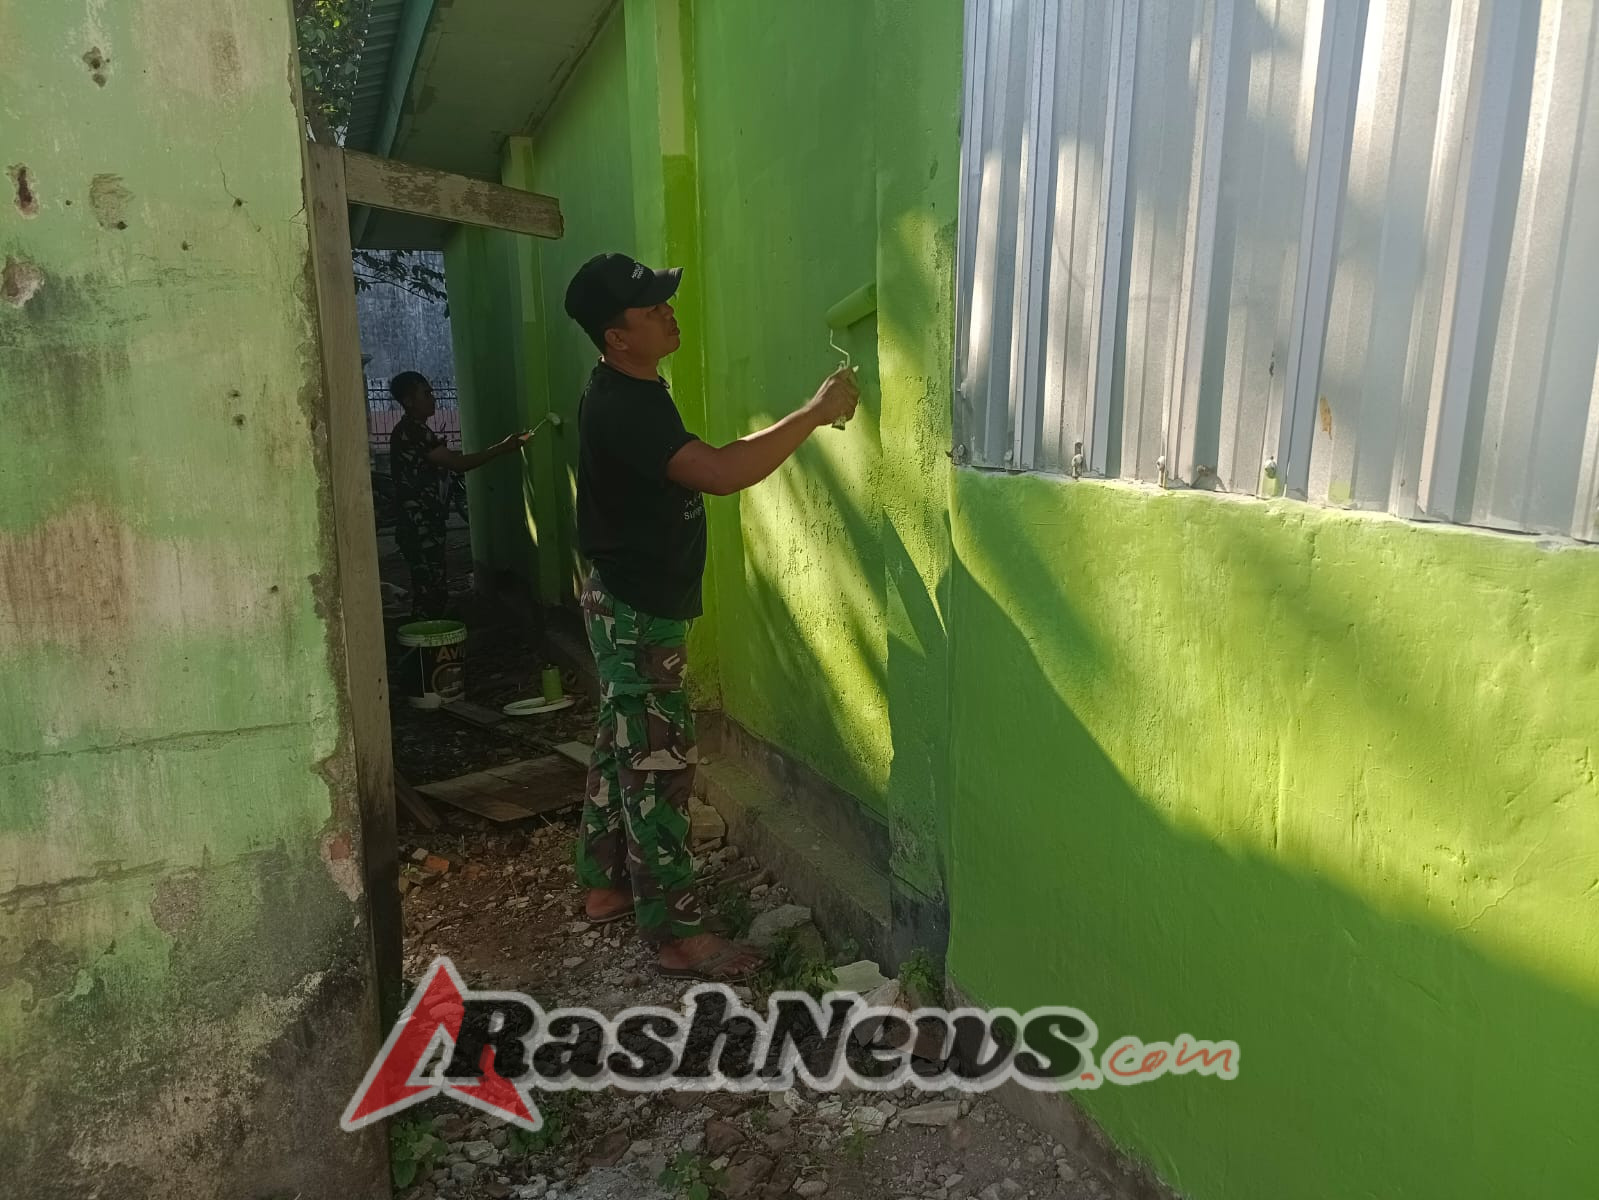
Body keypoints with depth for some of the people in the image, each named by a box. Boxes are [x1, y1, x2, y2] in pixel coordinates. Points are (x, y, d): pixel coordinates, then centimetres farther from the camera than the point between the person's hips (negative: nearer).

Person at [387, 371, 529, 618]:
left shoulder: (417, 431, 17)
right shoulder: (410, 432, -15)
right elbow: (458, 463, -18)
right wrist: (504, 447, -16)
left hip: (426, 525, 10)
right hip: (419, 526, -10)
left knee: (433, 589, 12)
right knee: (431, 590, -9)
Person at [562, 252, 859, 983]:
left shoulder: (629, 394, 9)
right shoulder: (623, 408, -25)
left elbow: (697, 467, 22)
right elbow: (720, 474, -37)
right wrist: (815, 411, -30)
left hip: (630, 602, 10)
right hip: (638, 612, -10)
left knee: (621, 749, 19)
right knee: (659, 764, -3)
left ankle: (604, 886, 34)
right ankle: (677, 935, 9)